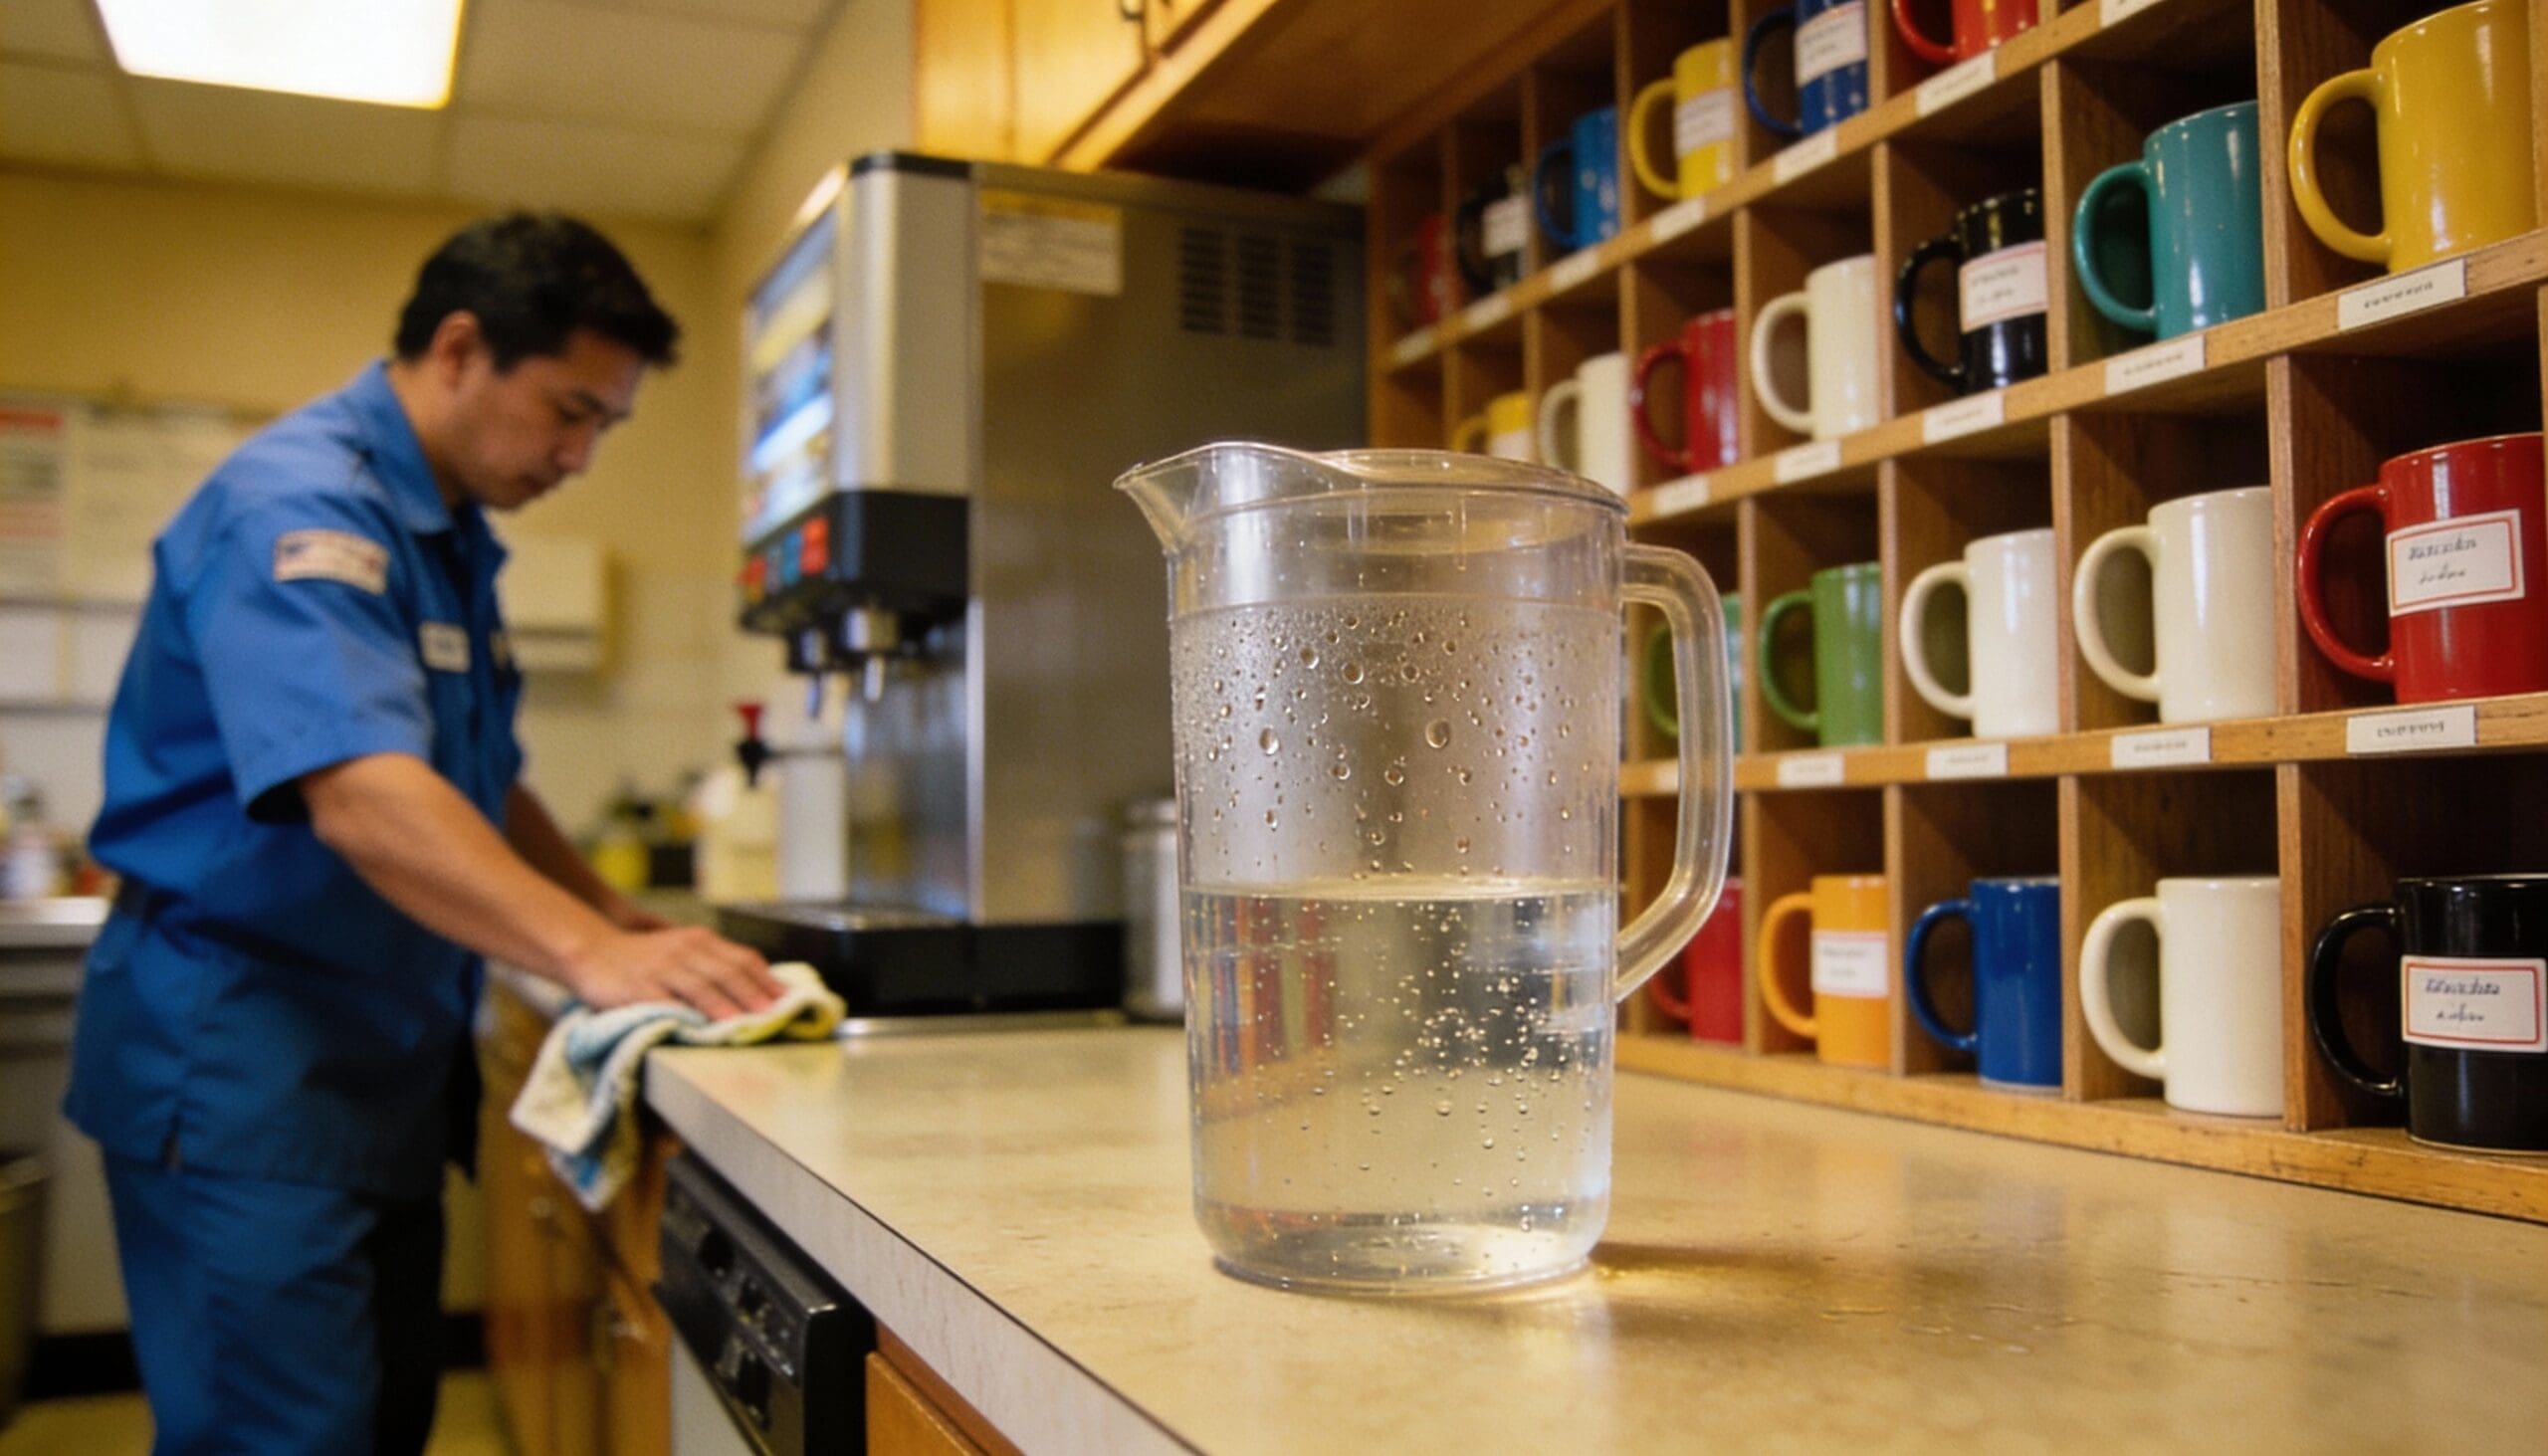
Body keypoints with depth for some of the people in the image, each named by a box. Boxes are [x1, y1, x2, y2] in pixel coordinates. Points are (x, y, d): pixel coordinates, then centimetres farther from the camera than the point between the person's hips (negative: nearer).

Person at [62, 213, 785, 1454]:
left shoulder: (449, 533, 13)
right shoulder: (301, 506, -19)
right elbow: (361, 795, -34)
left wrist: (619, 921, 7)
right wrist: (591, 955, -43)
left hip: (383, 1058, 10)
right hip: (245, 1056, -9)